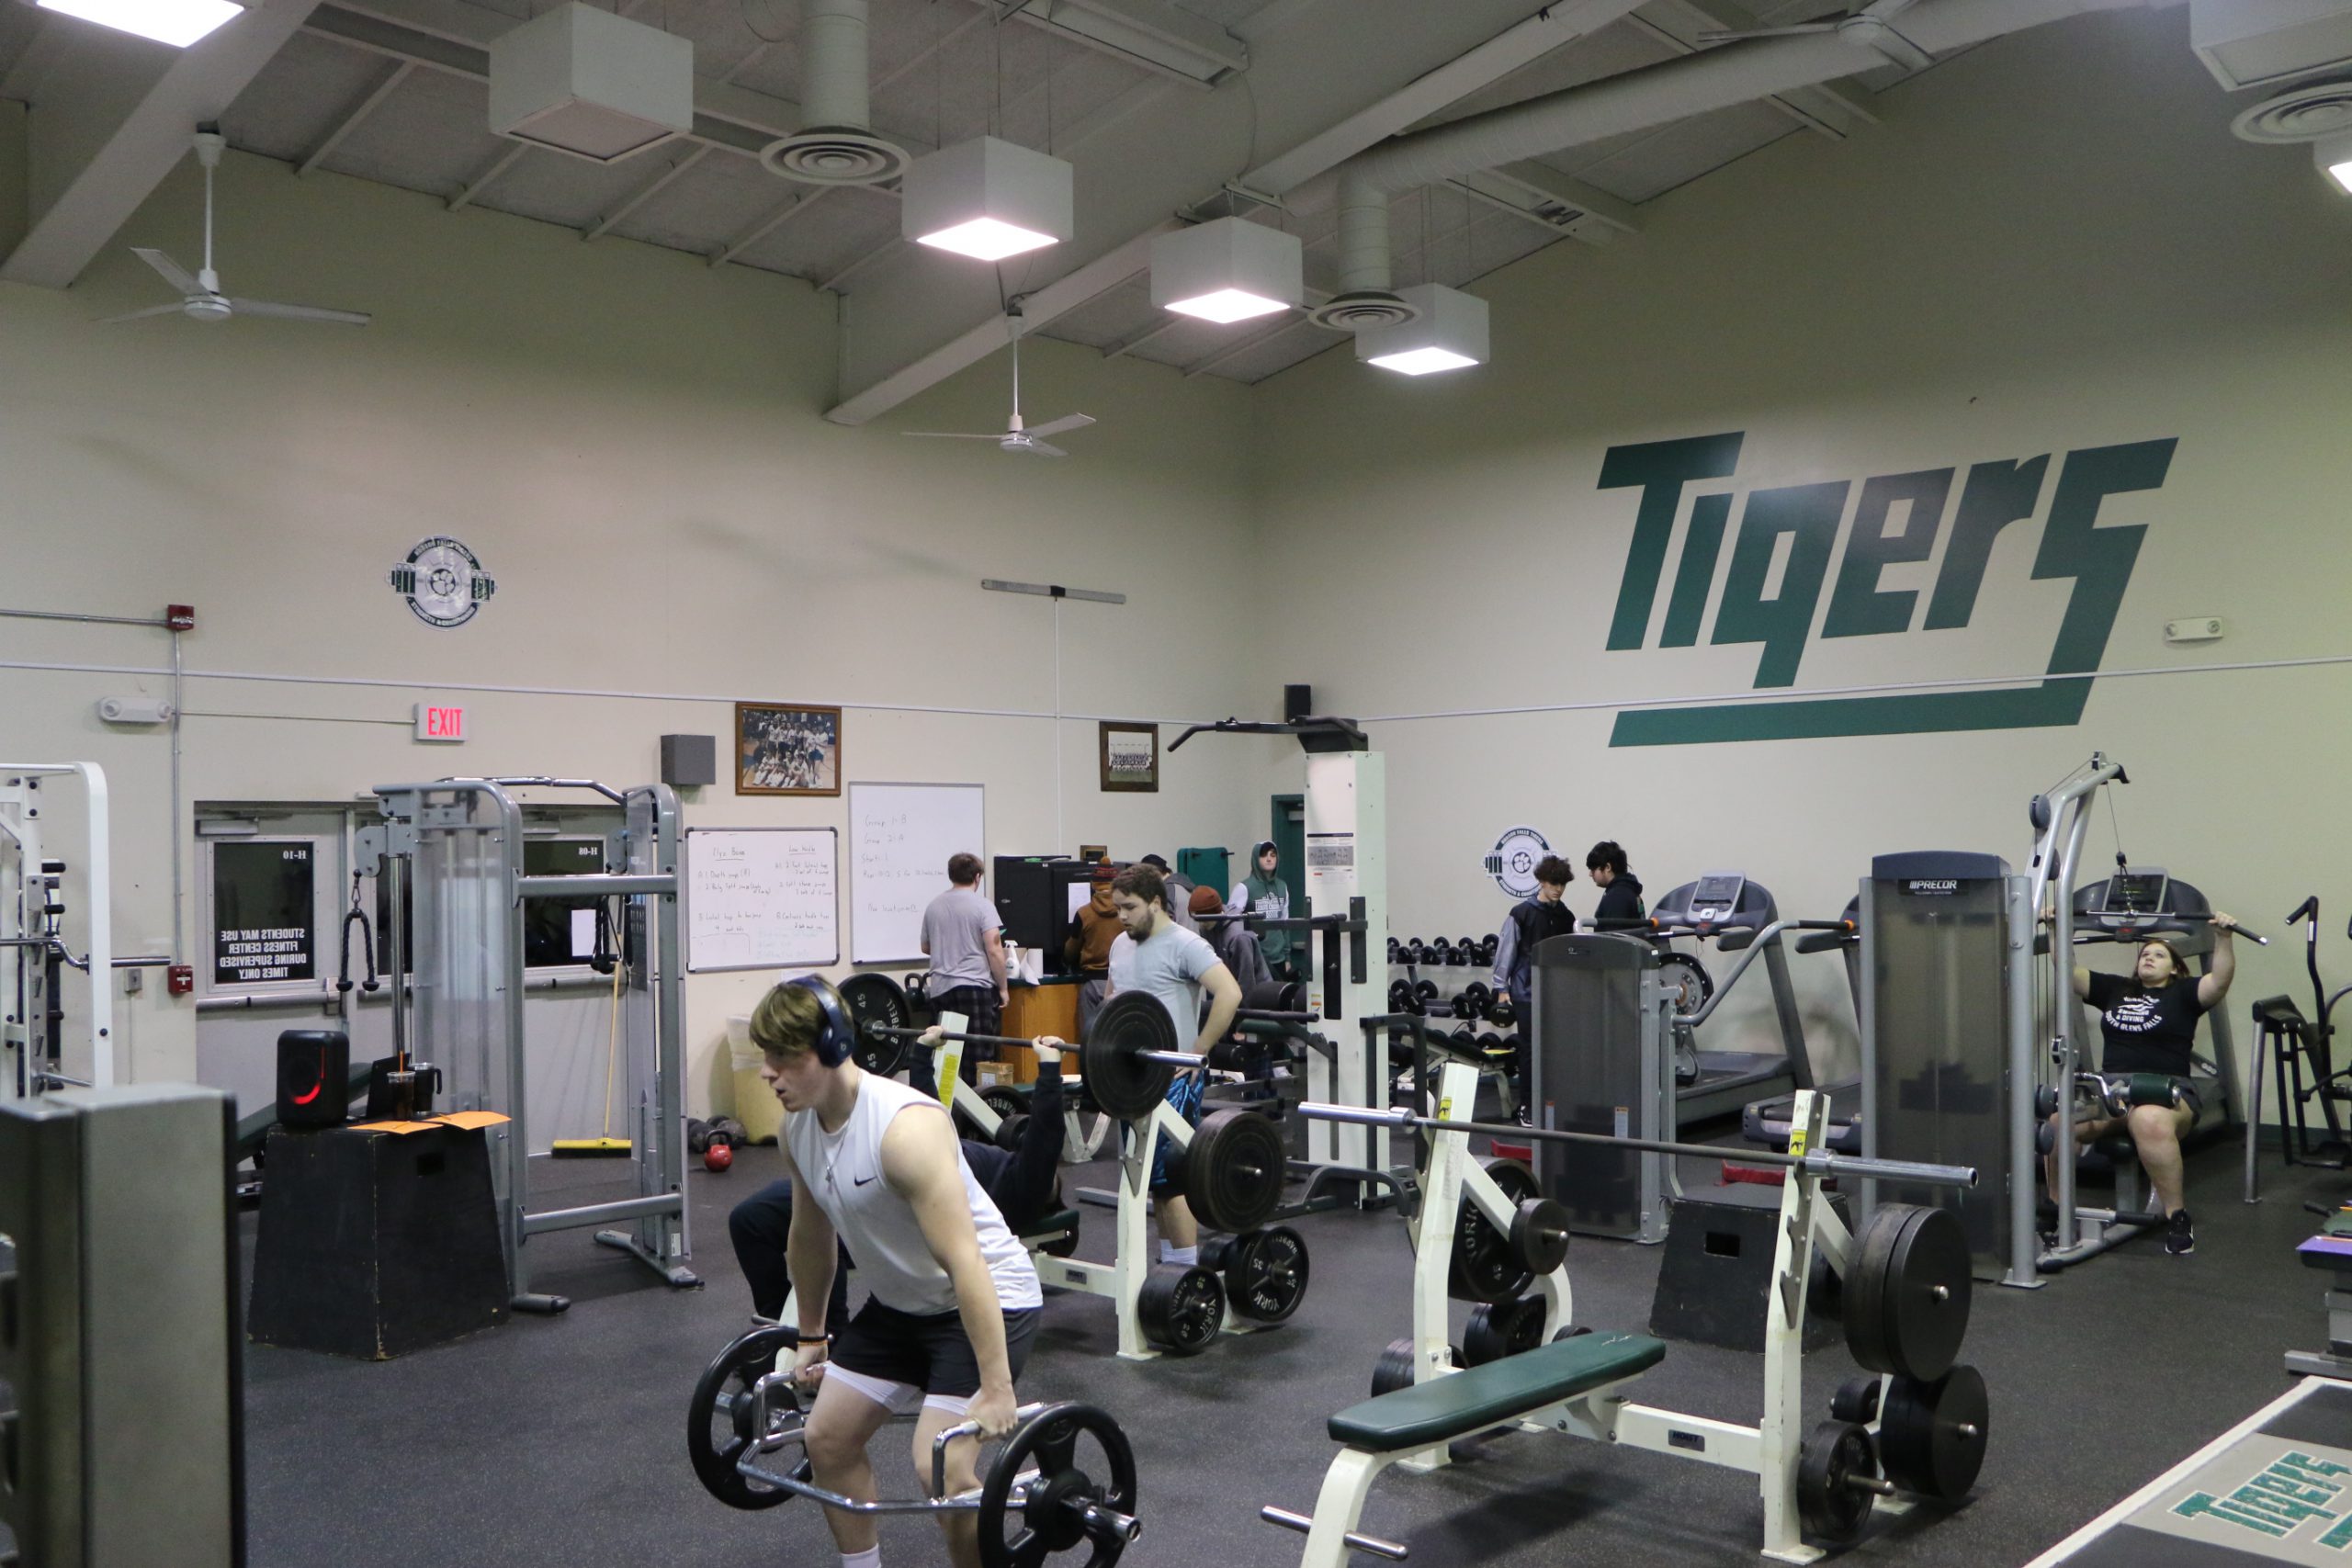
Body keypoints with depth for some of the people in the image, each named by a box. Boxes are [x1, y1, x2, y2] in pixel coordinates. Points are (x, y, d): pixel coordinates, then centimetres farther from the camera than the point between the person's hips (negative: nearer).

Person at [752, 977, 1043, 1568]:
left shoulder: (904, 1127, -31)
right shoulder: (798, 1127, -4)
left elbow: (965, 1262, -33)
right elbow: (810, 1240, 13)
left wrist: (996, 1389, -33)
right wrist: (811, 1337, 22)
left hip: (990, 1300, -9)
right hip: (899, 1303, 9)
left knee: (941, 1467, -19)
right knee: (827, 1437, 9)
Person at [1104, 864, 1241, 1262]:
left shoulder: (1184, 945, -14)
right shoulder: (1121, 945, 13)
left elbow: (1230, 994, -24)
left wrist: (1198, 1051, -21)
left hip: (1172, 1077, -9)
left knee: (1172, 1175, -10)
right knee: (1151, 1174, 14)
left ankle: (1188, 1268, -6)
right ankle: (1167, 1258, 23)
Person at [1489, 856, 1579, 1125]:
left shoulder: (1566, 917, 8)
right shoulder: (1521, 913, -5)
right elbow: (1506, 951, -4)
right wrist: (1501, 988, -6)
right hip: (1527, 992, -4)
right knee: (1530, 1049, -3)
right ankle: (1527, 1106, 5)